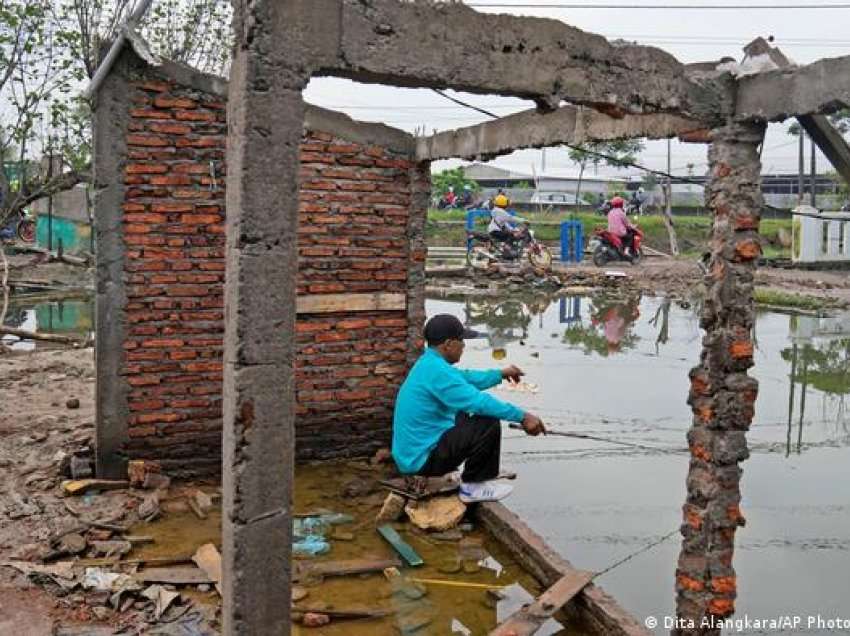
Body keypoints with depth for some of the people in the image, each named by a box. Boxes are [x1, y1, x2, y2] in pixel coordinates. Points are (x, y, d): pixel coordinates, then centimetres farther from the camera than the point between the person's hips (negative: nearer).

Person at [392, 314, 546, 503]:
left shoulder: (429, 363, 9)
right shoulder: (437, 370, -23)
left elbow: (468, 379, 25)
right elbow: (479, 401, -26)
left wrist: (501, 374, 28)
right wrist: (522, 416, -20)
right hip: (422, 458, -11)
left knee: (464, 417, 27)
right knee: (489, 424, -14)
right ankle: (473, 486, 0)